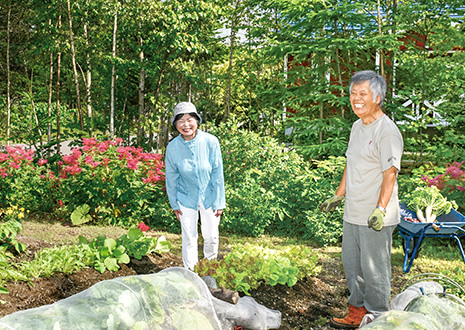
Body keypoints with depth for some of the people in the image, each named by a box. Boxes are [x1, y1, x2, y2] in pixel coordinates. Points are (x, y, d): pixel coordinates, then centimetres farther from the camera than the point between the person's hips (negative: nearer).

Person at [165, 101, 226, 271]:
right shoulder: (173, 147, -15)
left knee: (211, 236, 10)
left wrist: (218, 202, -7)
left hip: (209, 197, 0)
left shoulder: (210, 141, -20)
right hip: (186, 198, 0)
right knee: (189, 237, 5)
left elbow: (217, 174, -11)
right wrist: (174, 204, 4)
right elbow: (171, 177, -2)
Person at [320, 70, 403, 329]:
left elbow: (390, 173, -19)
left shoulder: (387, 131, -14)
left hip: (376, 219, -9)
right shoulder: (357, 126, 13)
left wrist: (380, 209, -28)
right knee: (352, 266, 18)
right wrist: (338, 196, 25)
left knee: (375, 270, 1)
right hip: (353, 214, 9)